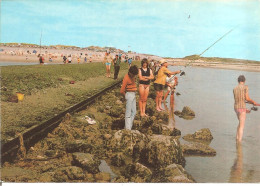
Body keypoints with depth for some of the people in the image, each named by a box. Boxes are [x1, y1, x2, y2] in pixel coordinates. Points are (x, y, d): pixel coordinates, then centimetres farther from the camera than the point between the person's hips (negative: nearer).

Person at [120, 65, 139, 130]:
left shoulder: (132, 76, 7)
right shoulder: (126, 78, -19)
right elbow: (122, 91, -20)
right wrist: (126, 95, -2)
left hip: (133, 94, 9)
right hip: (129, 95, -9)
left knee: (133, 112, 12)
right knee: (128, 113, -4)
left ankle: (129, 126, 21)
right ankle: (128, 128, 1)